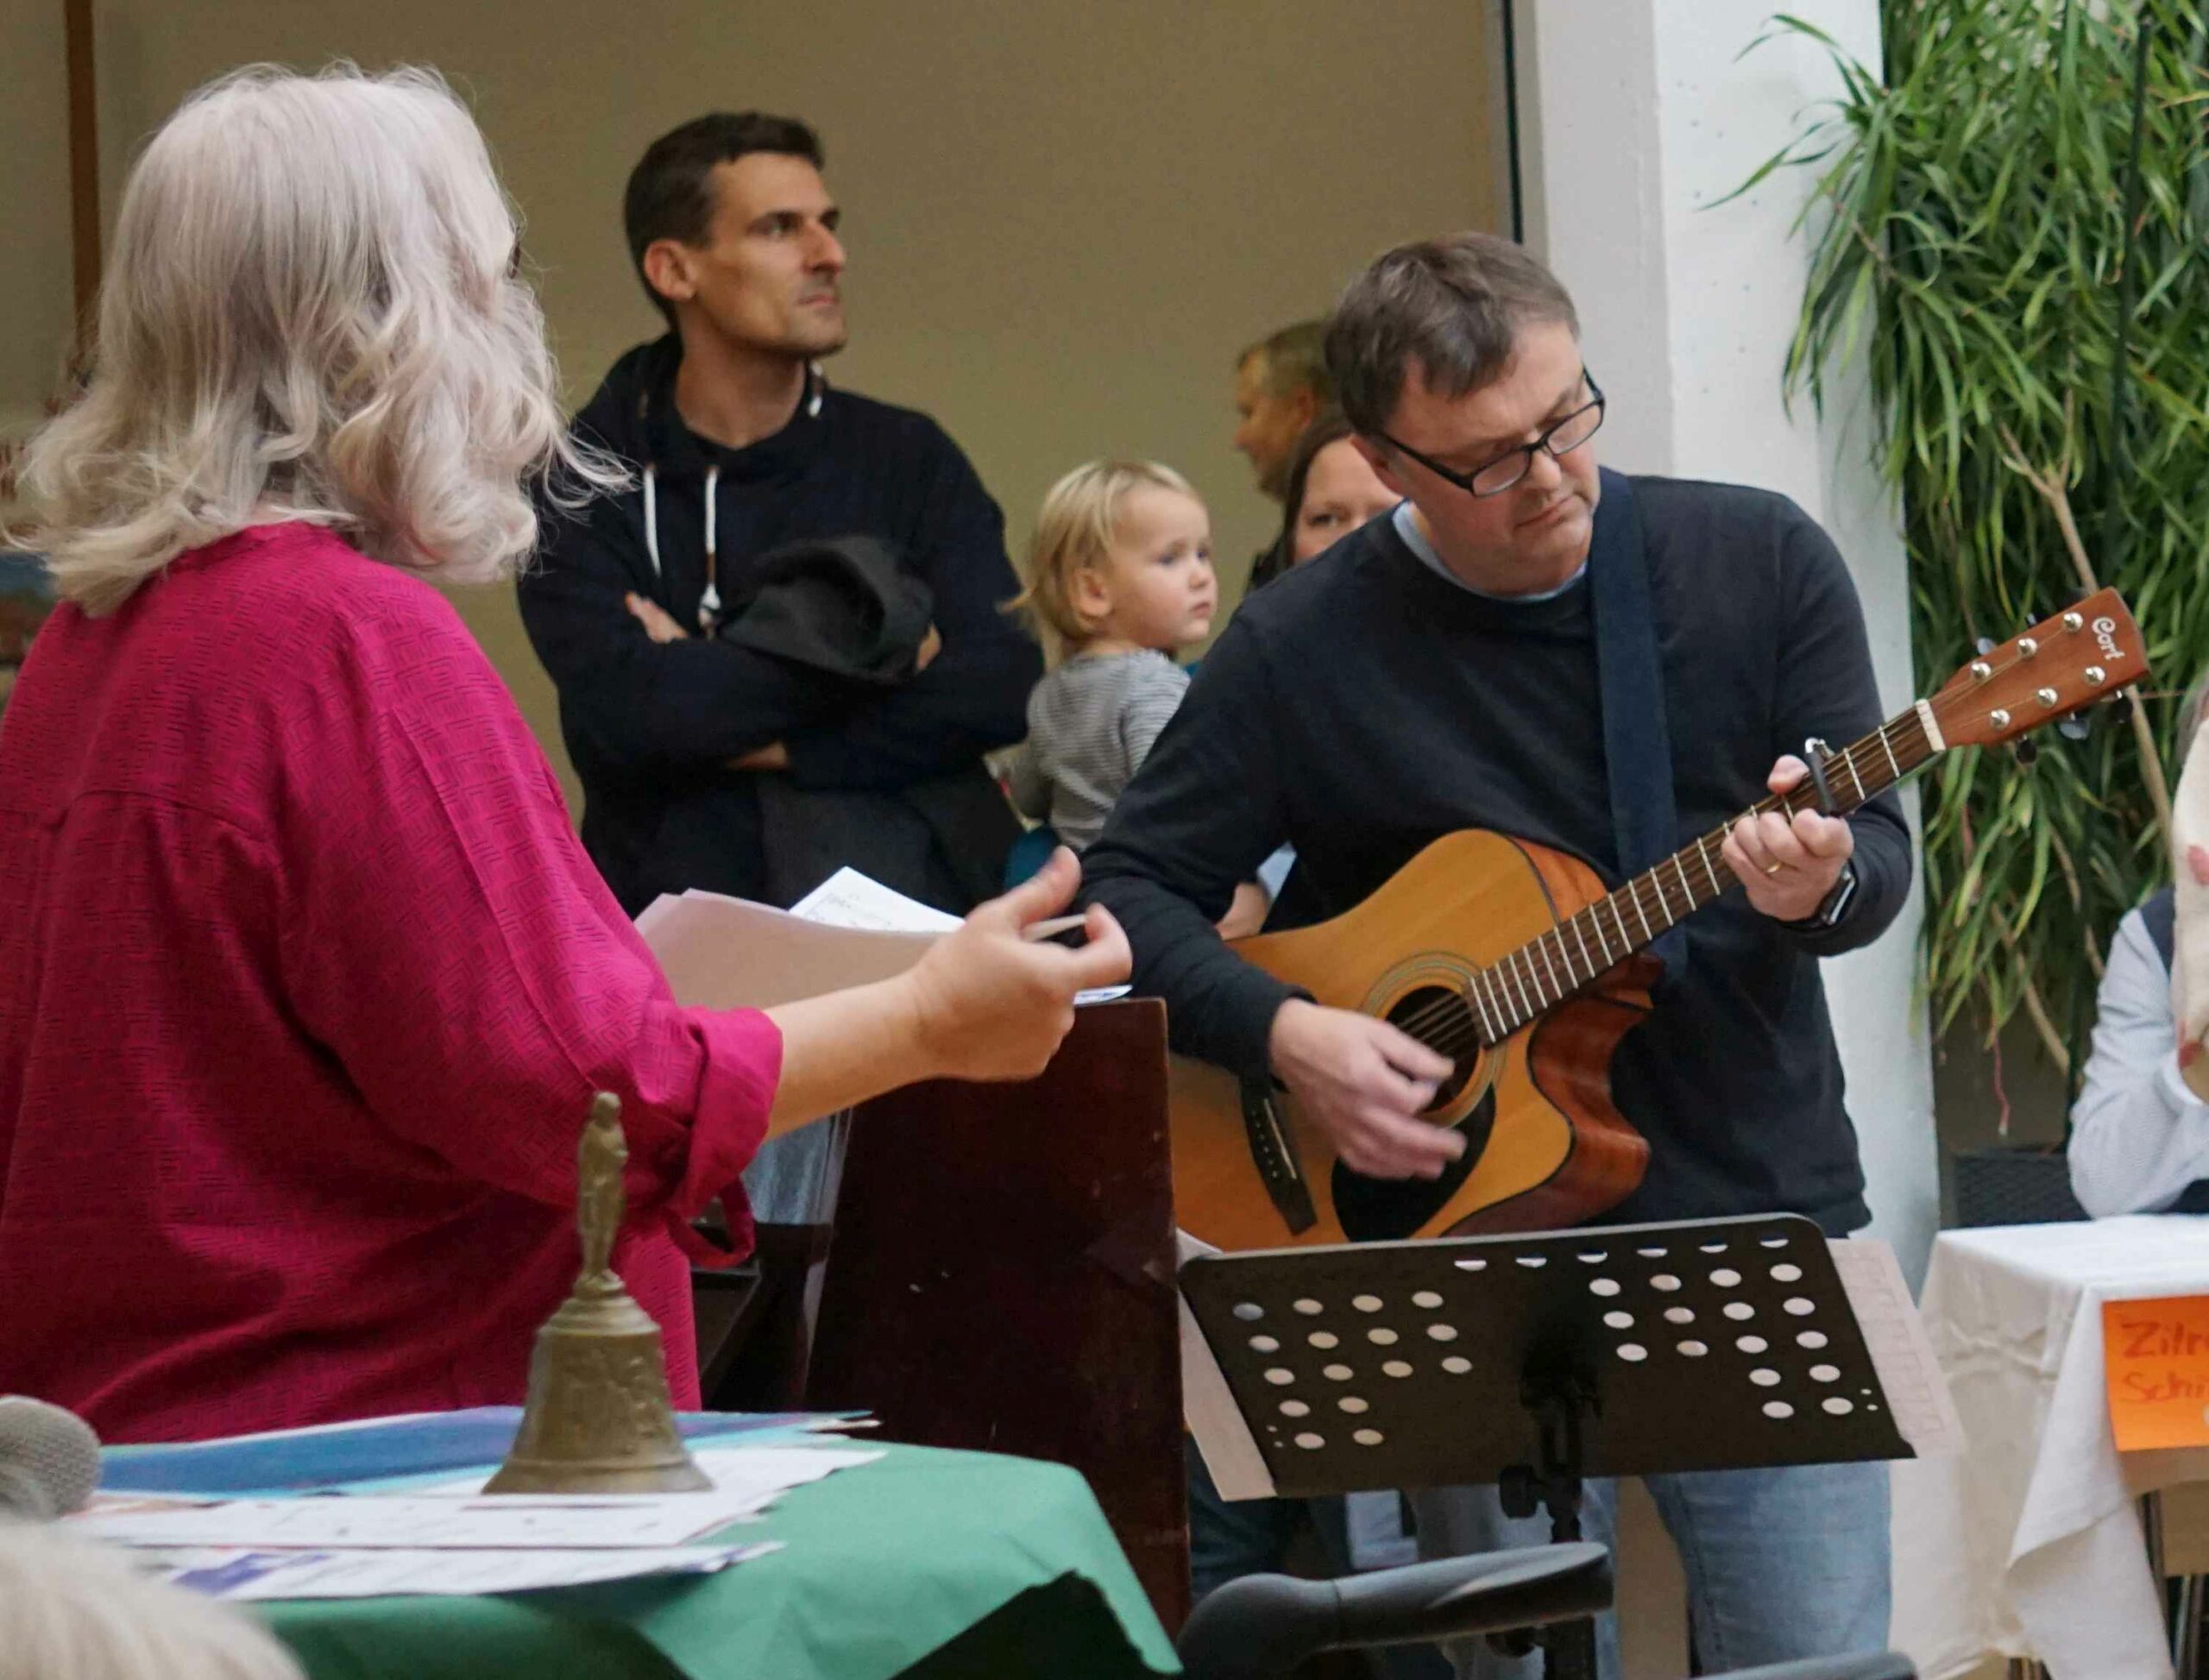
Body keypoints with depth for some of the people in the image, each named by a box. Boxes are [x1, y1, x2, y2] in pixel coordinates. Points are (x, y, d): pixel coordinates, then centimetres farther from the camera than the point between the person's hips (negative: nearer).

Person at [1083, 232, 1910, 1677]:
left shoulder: (1761, 559, 1)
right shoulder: (1304, 649, -3)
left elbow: (1879, 850, 1)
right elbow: (1134, 890, 3)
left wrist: (1821, 884, -22)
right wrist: (1283, 1034, -14)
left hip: (1762, 1218, 1)